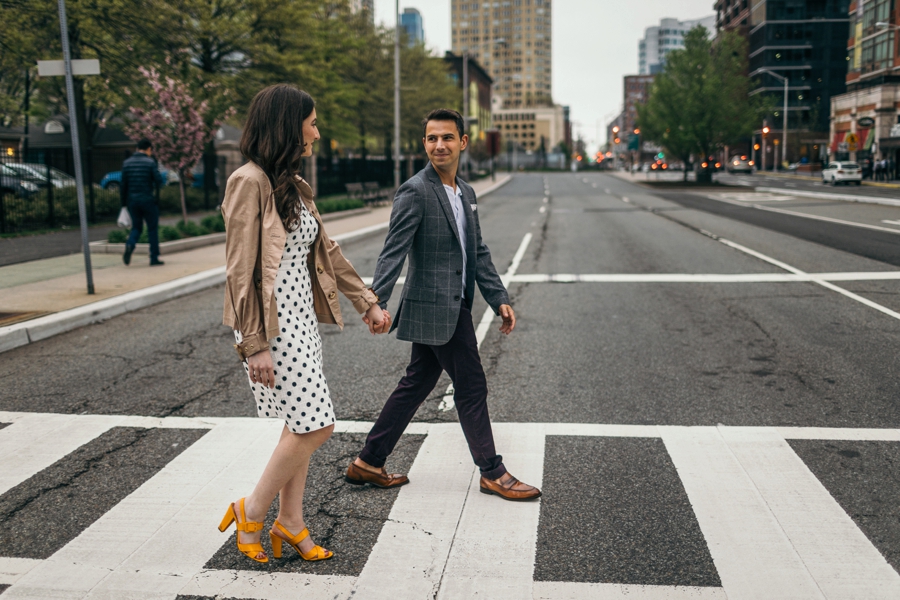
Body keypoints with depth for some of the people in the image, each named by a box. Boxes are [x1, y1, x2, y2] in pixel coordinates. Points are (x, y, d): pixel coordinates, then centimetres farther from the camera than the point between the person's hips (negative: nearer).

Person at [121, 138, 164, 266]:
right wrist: (157, 195, 6)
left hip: (132, 200, 4)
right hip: (148, 200, -4)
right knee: (153, 228, 6)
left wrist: (124, 203, 11)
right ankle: (154, 258, 7)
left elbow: (123, 184, 6)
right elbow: (158, 180, -13)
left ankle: (129, 245, -14)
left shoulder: (126, 163, 6)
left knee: (136, 227, 16)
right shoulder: (150, 162, -7)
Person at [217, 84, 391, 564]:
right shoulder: (249, 182, -13)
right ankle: (251, 514, 13)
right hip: (273, 324, -9)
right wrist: (254, 344, -19)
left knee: (303, 425, 12)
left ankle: (290, 524, 25)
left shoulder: (292, 186, 14)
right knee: (315, 424, -7)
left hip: (301, 317, 9)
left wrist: (368, 303, 20)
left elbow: (326, 250, 20)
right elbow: (240, 269, -16)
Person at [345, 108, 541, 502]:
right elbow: (393, 253, -20)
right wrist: (376, 303, -30)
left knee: (416, 386, 15)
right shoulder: (415, 192, -13)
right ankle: (492, 473, 17)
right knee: (471, 388, 1)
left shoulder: (466, 193, 14)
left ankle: (368, 463, 26)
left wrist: (499, 299, 10)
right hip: (436, 309, -9)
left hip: (453, 307, 9)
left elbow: (478, 253, 17)